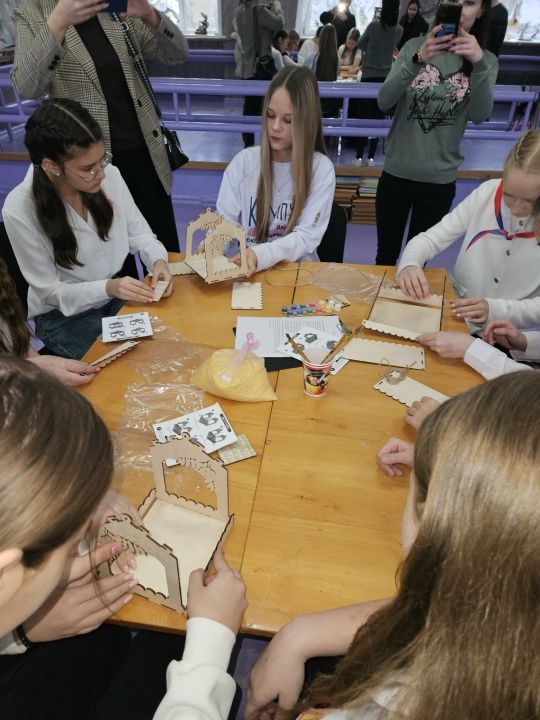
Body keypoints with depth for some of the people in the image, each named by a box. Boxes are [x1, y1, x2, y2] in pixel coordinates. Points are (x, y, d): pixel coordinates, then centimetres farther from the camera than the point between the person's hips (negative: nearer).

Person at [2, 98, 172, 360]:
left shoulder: (108, 174, -14)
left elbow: (137, 231, 0)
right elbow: (49, 290, -16)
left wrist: (157, 259, -21)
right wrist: (107, 289, -31)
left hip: (119, 292, 4)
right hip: (64, 317, -4)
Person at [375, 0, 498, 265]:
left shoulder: (486, 60, 1)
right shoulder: (415, 47, -1)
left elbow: (480, 115, -15)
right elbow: (384, 102, -15)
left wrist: (478, 64, -31)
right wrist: (418, 61, -30)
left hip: (440, 182, 1)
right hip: (396, 174, 0)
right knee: (386, 256, 11)